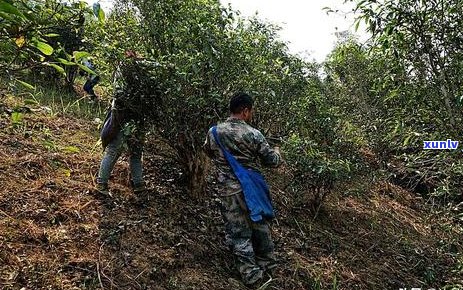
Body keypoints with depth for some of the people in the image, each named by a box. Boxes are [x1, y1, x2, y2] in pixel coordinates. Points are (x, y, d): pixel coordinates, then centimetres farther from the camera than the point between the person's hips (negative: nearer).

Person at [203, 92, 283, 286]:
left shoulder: (213, 132, -5)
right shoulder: (254, 135, -13)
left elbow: (208, 152, 16)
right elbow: (272, 161, -3)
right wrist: (277, 152, 19)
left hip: (228, 192, 0)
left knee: (238, 232, 10)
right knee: (259, 225, 20)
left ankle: (251, 274, 16)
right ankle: (267, 262, 36)